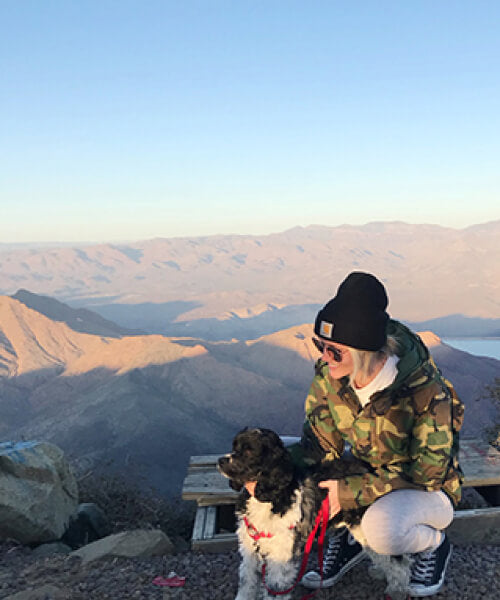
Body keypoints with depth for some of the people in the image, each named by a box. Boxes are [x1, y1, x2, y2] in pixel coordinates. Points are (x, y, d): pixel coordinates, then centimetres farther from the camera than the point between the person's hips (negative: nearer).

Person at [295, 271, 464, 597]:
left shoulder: (425, 390, -32)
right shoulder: (329, 373, -17)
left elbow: (428, 471, -25)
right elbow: (322, 442, -7)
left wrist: (353, 491, -31)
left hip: (427, 488, -5)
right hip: (366, 467, 5)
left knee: (382, 530, -38)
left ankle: (434, 543, -1)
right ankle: (346, 538, 5)